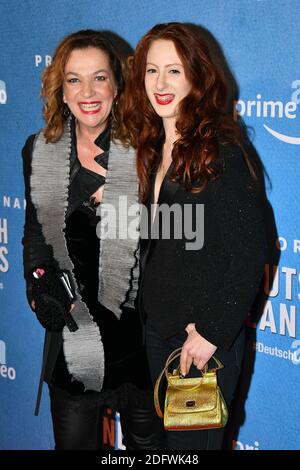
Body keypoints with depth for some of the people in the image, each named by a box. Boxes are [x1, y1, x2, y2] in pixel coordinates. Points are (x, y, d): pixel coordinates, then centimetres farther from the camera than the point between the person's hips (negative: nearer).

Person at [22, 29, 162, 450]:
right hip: (72, 334, 3)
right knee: (73, 440, 18)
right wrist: (39, 282, -3)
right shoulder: (39, 152, 1)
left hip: (139, 336, -3)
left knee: (147, 439, 16)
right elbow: (35, 234, 11)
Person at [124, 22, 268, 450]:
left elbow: (250, 253, -18)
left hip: (204, 338, -7)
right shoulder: (153, 149, 6)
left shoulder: (220, 152, -16)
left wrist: (211, 333, -18)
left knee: (193, 441, 8)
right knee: (162, 437, 19)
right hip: (157, 329, 7)